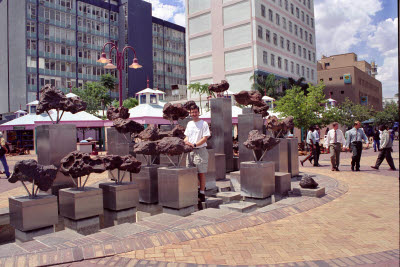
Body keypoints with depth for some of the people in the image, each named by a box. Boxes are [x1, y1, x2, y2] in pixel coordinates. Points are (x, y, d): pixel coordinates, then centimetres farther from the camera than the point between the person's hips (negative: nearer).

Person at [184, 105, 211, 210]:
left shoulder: (203, 123, -4)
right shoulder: (189, 124, 16)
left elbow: (205, 138, -10)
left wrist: (194, 144, -20)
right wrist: (186, 141, -1)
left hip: (200, 150, -6)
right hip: (190, 151, 6)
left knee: (201, 173, -2)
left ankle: (202, 194, 6)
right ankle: (198, 188, 24)